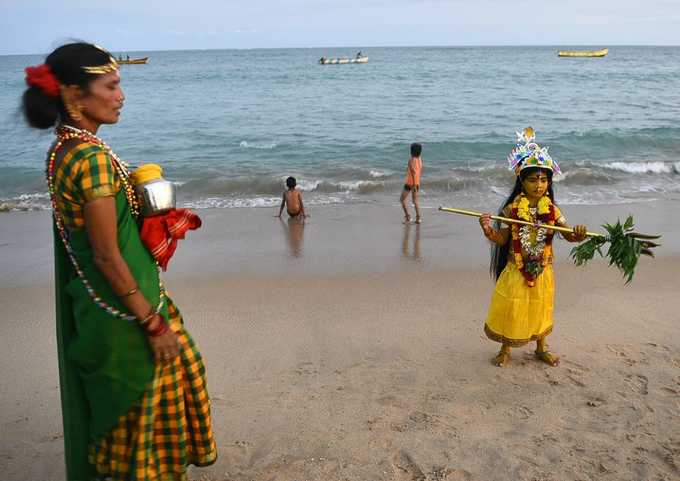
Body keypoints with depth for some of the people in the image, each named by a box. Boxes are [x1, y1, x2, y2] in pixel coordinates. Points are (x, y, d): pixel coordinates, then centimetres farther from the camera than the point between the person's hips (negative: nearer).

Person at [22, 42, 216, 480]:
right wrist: (153, 322, -19)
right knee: (144, 396, 10)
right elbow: (107, 255, -24)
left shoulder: (65, 149, 3)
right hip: (123, 308, -10)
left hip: (93, 299, 10)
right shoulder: (92, 158, -25)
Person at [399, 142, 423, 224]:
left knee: (402, 199, 5)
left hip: (410, 182, -7)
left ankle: (407, 217, 0)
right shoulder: (420, 159, 7)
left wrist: (414, 185, -22)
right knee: (415, 201, 13)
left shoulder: (411, 160, -16)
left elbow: (414, 172, -21)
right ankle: (418, 218, 9)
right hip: (417, 183, 7)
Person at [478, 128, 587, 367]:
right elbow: (503, 238, -9)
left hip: (542, 270, 2)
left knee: (540, 310, 17)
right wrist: (488, 230, -28)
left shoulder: (552, 210, -6)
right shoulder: (512, 209, -11)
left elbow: (568, 234, -9)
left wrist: (578, 235, -32)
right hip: (516, 269, -2)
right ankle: (505, 349, 29)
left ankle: (541, 348, 38)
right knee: (511, 310, 9)